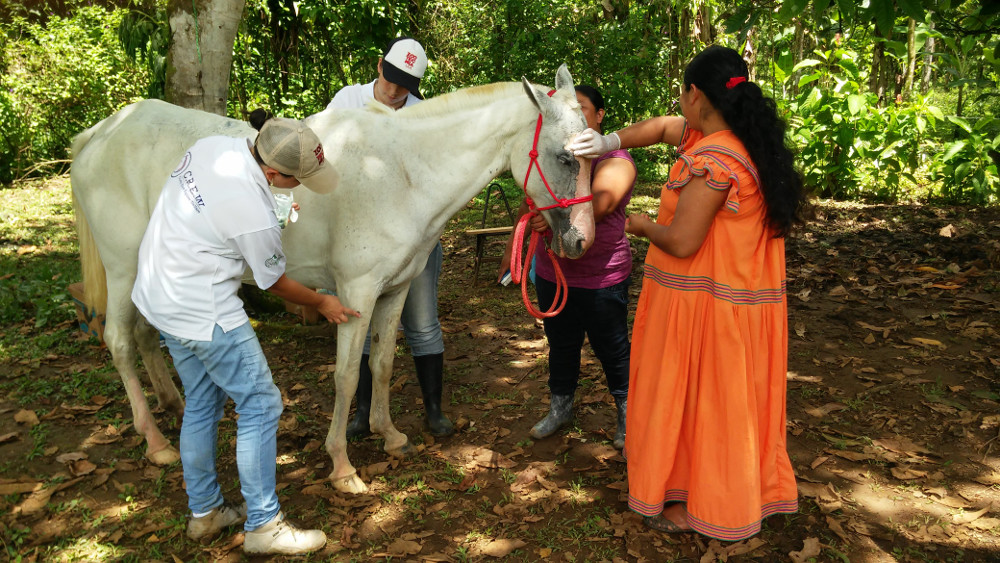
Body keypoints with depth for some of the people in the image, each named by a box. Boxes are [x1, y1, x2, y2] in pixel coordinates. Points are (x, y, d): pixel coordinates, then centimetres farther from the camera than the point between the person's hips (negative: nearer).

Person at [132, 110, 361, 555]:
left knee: (201, 404, 19)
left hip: (161, 292, 10)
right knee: (260, 405, 1)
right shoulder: (254, 215, -26)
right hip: (203, 312, -10)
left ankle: (204, 512, 33)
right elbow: (274, 283, -9)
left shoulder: (212, 145, -4)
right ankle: (262, 526, 11)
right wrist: (322, 303, 8)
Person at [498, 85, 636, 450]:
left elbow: (601, 203, -31)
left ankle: (627, 417, 26)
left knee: (612, 350, 7)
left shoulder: (615, 160, -11)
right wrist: (512, 247, 20)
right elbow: (530, 203, 20)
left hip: (602, 280, -5)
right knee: (561, 345, 19)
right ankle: (560, 408, 38)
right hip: (552, 274, 6)